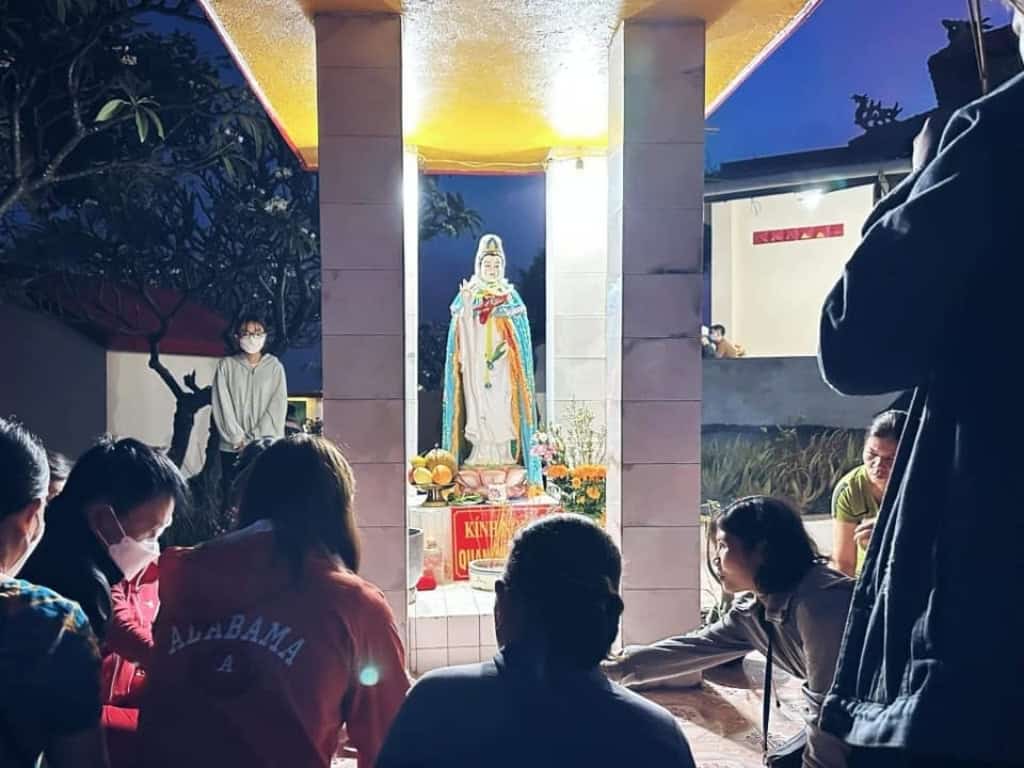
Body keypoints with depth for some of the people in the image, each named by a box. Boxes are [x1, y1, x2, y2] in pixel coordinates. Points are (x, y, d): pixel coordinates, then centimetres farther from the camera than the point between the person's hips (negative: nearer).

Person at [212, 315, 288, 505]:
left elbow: (278, 407, -2)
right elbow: (222, 406, 0)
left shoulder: (275, 367, 5)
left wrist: (254, 440, -9)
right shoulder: (226, 366, 6)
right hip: (232, 448, 1)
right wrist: (239, 440, -8)